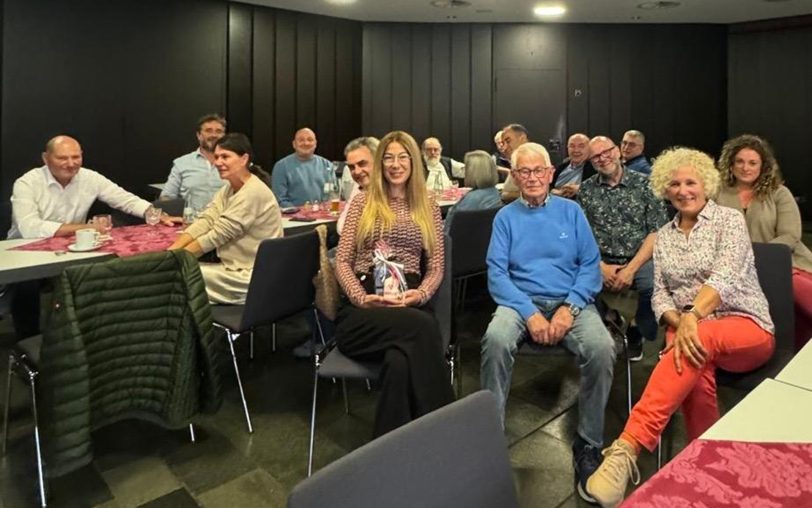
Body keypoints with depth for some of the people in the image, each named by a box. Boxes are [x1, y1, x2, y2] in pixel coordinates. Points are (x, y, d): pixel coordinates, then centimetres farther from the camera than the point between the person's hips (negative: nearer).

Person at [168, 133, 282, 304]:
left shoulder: (253, 192, -19)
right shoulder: (228, 189, 9)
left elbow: (217, 235, -20)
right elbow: (204, 222, -2)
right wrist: (169, 252, -15)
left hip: (252, 277, -8)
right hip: (235, 268, 8)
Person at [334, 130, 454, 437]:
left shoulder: (429, 209, 18)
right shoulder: (363, 203, 13)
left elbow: (436, 268, 13)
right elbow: (342, 262, 7)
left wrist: (420, 295, -10)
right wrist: (361, 298, -12)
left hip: (409, 305, 1)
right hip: (363, 310, -1)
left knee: (400, 361, -36)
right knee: (422, 326, -36)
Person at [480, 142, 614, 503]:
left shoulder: (571, 211, 11)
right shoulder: (505, 217, 9)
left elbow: (590, 265, 4)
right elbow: (497, 274, -1)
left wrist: (569, 308, -13)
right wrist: (530, 313, -17)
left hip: (570, 301, 1)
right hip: (521, 302, -1)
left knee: (602, 349, -30)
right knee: (496, 340, -34)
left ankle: (588, 445, -9)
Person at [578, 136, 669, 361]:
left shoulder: (644, 184, 4)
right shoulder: (586, 189, 10)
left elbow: (657, 232, -2)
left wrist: (631, 268, -13)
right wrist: (601, 266, -10)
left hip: (640, 260, -1)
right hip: (601, 262, 1)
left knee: (655, 284, -32)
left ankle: (637, 334, -1)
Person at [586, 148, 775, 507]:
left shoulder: (729, 220, 0)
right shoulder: (664, 236, 14)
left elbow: (725, 277, -17)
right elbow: (660, 295, 7)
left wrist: (693, 317, -35)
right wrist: (678, 323, -16)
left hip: (746, 328, -3)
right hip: (689, 328, 4)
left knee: (698, 344, -39)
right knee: (695, 376, -36)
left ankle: (628, 447, -50)